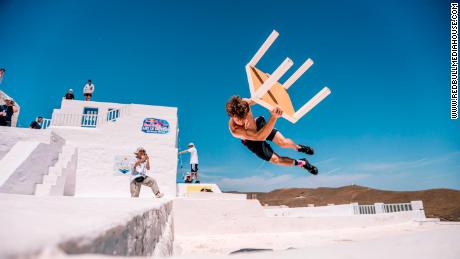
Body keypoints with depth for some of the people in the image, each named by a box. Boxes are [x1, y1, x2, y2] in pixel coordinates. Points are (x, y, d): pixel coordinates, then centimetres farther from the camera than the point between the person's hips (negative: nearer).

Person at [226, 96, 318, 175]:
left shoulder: (244, 102, -34)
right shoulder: (235, 130, -46)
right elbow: (260, 137, -52)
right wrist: (274, 117, -63)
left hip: (259, 124, 3)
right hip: (252, 141, -3)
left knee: (283, 142, -6)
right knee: (275, 159, -2)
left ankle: (298, 147, 31)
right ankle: (301, 163, 24)